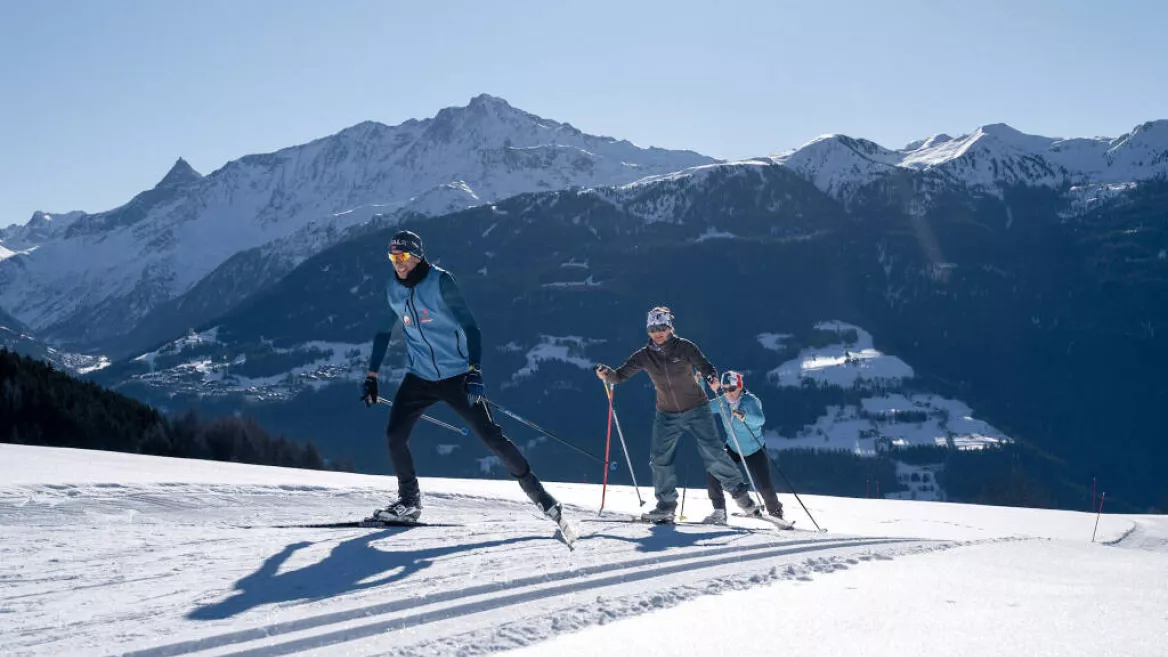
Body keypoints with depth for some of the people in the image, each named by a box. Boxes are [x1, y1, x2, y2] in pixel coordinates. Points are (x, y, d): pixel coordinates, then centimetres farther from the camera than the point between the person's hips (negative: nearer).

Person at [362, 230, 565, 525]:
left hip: (456, 376, -4)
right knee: (395, 434, -11)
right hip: (419, 377, 4)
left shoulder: (441, 282, -14)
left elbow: (469, 327, -16)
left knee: (490, 436, -6)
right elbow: (384, 332, 15)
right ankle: (409, 501, 7)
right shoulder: (393, 289, 2)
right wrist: (372, 376, 14)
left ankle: (534, 488, 9)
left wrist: (475, 372, -26)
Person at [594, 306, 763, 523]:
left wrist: (712, 378, -35)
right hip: (667, 415, 3)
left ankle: (740, 492, 4)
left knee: (713, 453, -11)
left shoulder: (684, 347, -11)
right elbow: (620, 376, -3)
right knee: (659, 458, -3)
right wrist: (606, 374, -25)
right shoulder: (644, 356, -4)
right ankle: (666, 506, 12)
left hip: (696, 410, -3)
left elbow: (705, 366, -13)